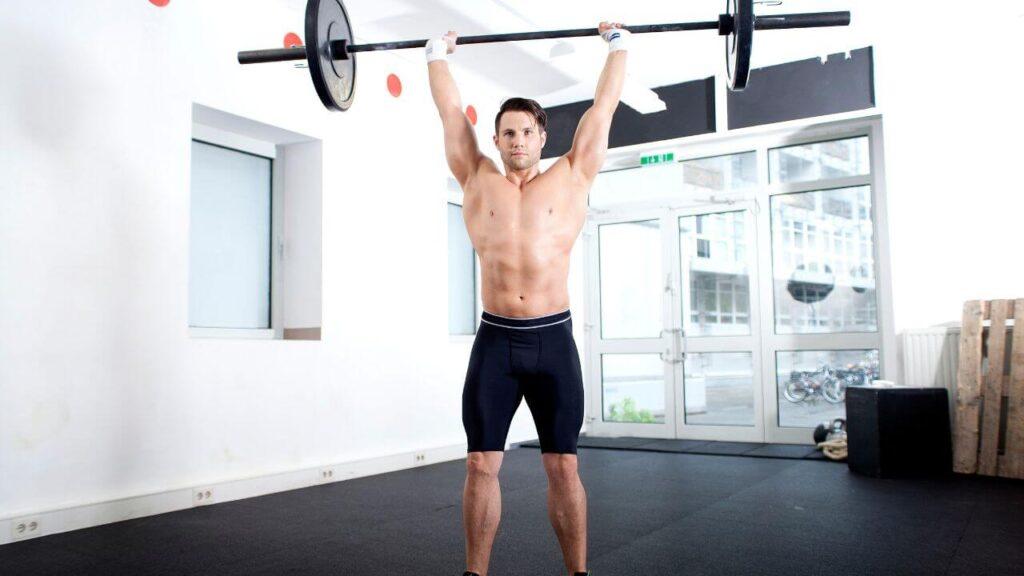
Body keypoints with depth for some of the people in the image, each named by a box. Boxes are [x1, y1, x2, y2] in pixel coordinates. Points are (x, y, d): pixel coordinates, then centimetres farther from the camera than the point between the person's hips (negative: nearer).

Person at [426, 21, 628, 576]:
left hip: (553, 340, -1)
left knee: (562, 467, 4)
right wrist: (437, 54, 27)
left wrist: (618, 44, 22)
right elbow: (450, 111, 18)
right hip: (494, 340, 1)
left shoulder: (570, 178, 8)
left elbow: (604, 105, 14)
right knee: (480, 465, 3)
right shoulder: (478, 181, 10)